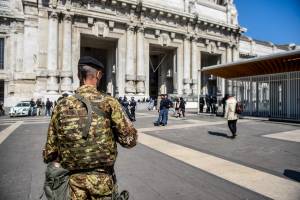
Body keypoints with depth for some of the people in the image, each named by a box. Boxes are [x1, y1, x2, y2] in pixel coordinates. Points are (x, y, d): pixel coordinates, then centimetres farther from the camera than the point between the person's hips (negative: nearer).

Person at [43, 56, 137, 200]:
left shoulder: (62, 106, -4)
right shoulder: (109, 103, -13)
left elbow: (51, 147, 2)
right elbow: (130, 140, -12)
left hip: (74, 178, 2)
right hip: (102, 178, -2)